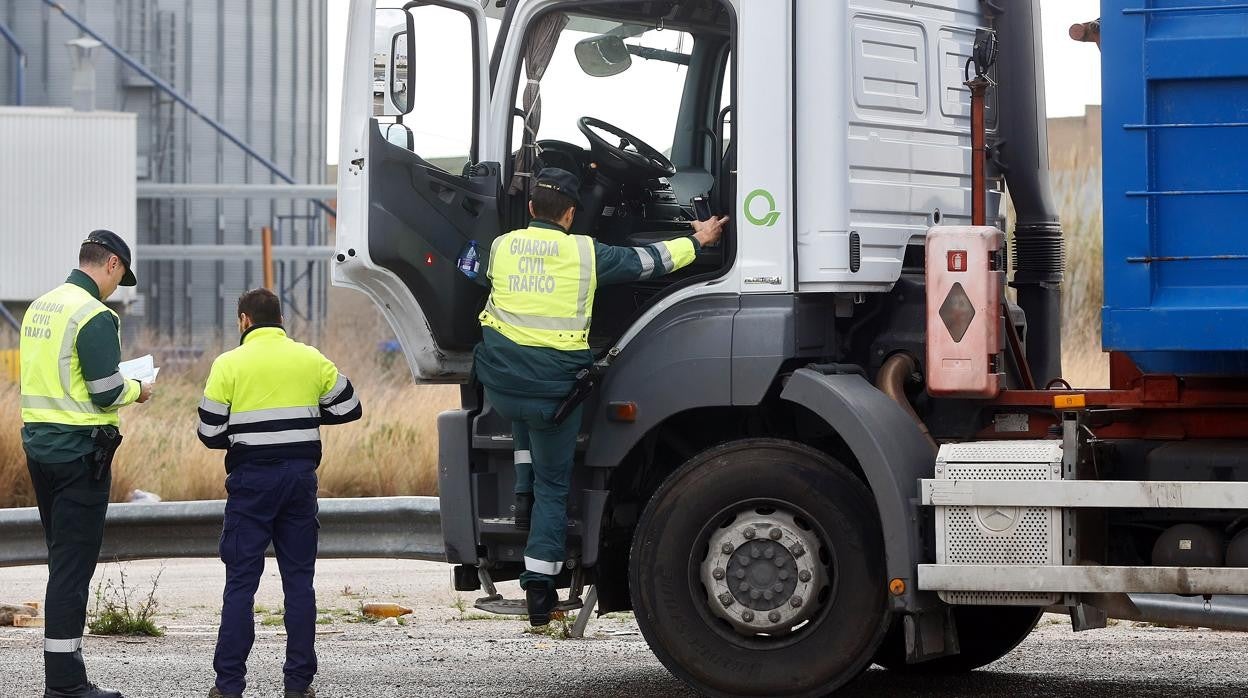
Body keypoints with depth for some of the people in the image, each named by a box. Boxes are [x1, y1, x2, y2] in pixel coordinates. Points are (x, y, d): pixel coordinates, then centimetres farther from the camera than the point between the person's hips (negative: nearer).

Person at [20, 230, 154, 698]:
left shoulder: (39, 307, 12)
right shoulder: (95, 316, -15)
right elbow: (106, 394, -18)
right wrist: (137, 390, 2)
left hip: (38, 444, 9)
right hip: (80, 450, -9)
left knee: (64, 560, 15)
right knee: (74, 566, -5)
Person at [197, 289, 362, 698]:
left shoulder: (229, 364, -4)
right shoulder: (311, 360, 4)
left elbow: (210, 433, -4)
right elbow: (349, 409, 11)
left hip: (251, 479, -2)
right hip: (301, 477, 2)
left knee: (241, 583, 0)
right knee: (299, 580, 7)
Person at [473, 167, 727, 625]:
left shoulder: (501, 247, 3)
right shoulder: (585, 252, -4)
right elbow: (648, 261, 7)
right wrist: (697, 241, 23)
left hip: (500, 384, 2)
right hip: (554, 390, -2)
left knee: (522, 416, 39)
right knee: (553, 486, 10)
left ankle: (524, 494, 21)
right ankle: (539, 588, 4)